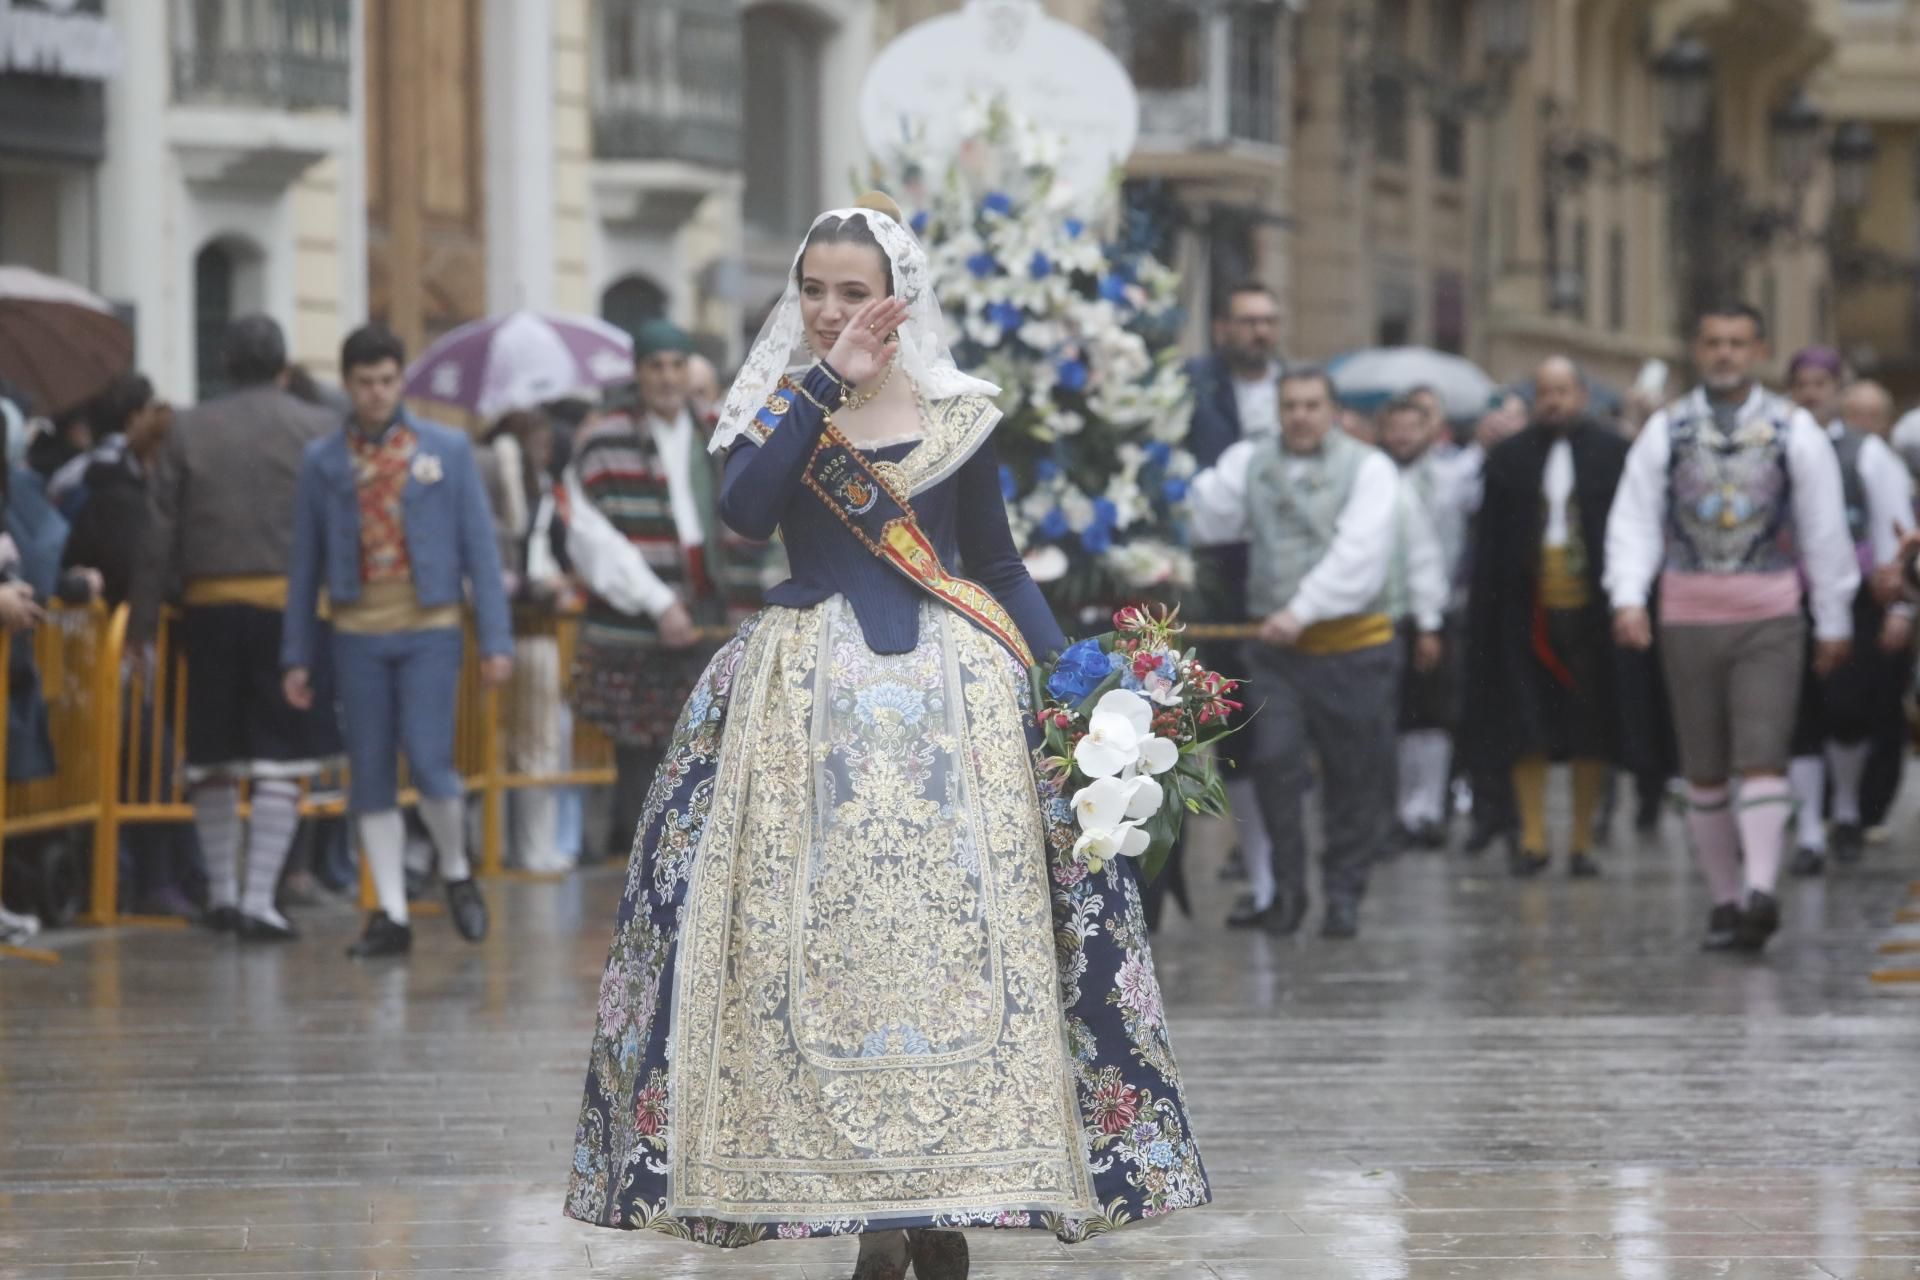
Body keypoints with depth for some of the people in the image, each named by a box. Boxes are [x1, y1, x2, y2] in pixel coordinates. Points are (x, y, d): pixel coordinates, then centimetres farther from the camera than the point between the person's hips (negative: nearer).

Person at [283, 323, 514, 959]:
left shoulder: (446, 450, 4)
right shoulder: (323, 461, 6)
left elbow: (479, 547, 3)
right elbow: (305, 561, 9)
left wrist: (496, 638, -3)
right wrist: (297, 656, 7)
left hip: (429, 627, -2)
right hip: (358, 632, 2)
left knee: (428, 763, -11)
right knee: (370, 777, 2)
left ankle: (456, 871, 16)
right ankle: (392, 914, 9)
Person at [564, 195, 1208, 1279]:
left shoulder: (959, 417, 7)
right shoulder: (777, 407, 6)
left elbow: (1000, 566, 11)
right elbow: (743, 511, -14)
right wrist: (825, 384, -15)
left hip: (951, 693, 0)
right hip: (808, 699, 0)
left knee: (953, 935, -5)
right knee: (827, 936, -6)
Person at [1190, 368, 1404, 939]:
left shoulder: (1367, 468, 0)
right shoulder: (1249, 463, 11)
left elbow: (1358, 554, -11)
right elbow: (1207, 517, -1)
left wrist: (1303, 611, -19)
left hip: (1354, 648, -2)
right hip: (1276, 650, 2)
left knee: (1354, 779, 3)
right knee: (1274, 759, -10)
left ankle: (1344, 892, 15)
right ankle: (1284, 885, 5)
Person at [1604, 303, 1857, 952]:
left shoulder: (1794, 431, 1)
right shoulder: (1665, 431, 3)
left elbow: (1825, 528, 4)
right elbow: (1635, 520, 0)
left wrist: (1833, 621, 4)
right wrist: (1628, 598, -15)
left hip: (1769, 615, -2)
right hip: (1688, 618, 2)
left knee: (1762, 759, -14)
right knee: (1703, 771, 6)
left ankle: (1761, 891, -23)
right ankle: (1724, 900, 14)